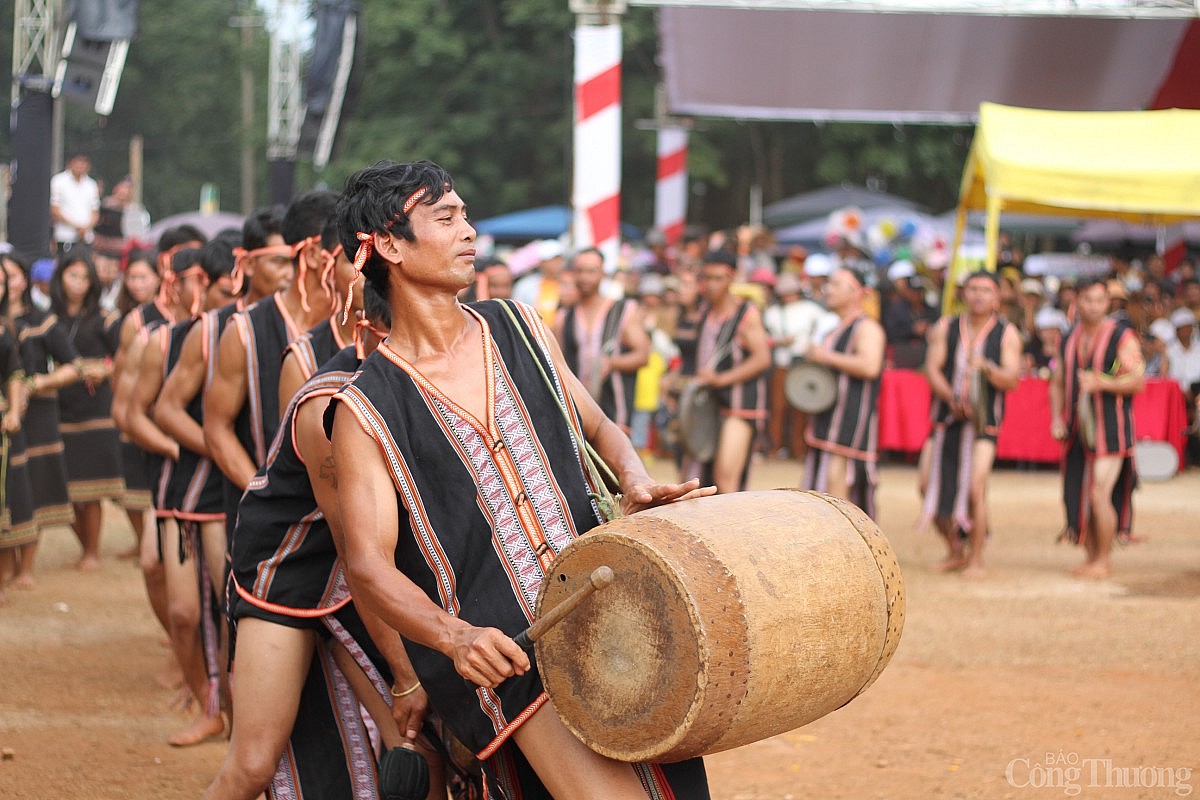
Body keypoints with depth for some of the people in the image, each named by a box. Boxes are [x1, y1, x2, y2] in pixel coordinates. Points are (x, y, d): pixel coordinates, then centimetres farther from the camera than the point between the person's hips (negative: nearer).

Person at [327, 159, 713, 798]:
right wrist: (454, 638, -28)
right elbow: (368, 566, -9)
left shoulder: (518, 327, 11)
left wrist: (636, 483, 0)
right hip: (501, 651, -6)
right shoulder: (366, 408, -4)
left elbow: (596, 426, 23)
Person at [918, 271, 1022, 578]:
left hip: (983, 423, -3)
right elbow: (932, 368, -4)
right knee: (933, 486, 3)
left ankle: (975, 559, -1)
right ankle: (955, 552, 24)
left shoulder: (1007, 334, 0)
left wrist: (987, 368, -28)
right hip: (946, 418, 3)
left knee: (975, 488, -16)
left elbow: (1012, 380, -8)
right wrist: (952, 398, -21)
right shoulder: (945, 328, 5)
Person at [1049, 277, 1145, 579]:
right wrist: (1057, 418, 2)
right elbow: (1058, 384, 17)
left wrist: (1101, 383, -24)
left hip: (1111, 429, -6)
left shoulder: (1122, 337, -6)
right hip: (1078, 430, 6)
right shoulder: (1070, 339, 11)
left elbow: (1138, 381, -12)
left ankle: (1104, 560, 0)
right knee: (1079, 497, 7)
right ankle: (1091, 556, 20)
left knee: (1099, 494, -12)